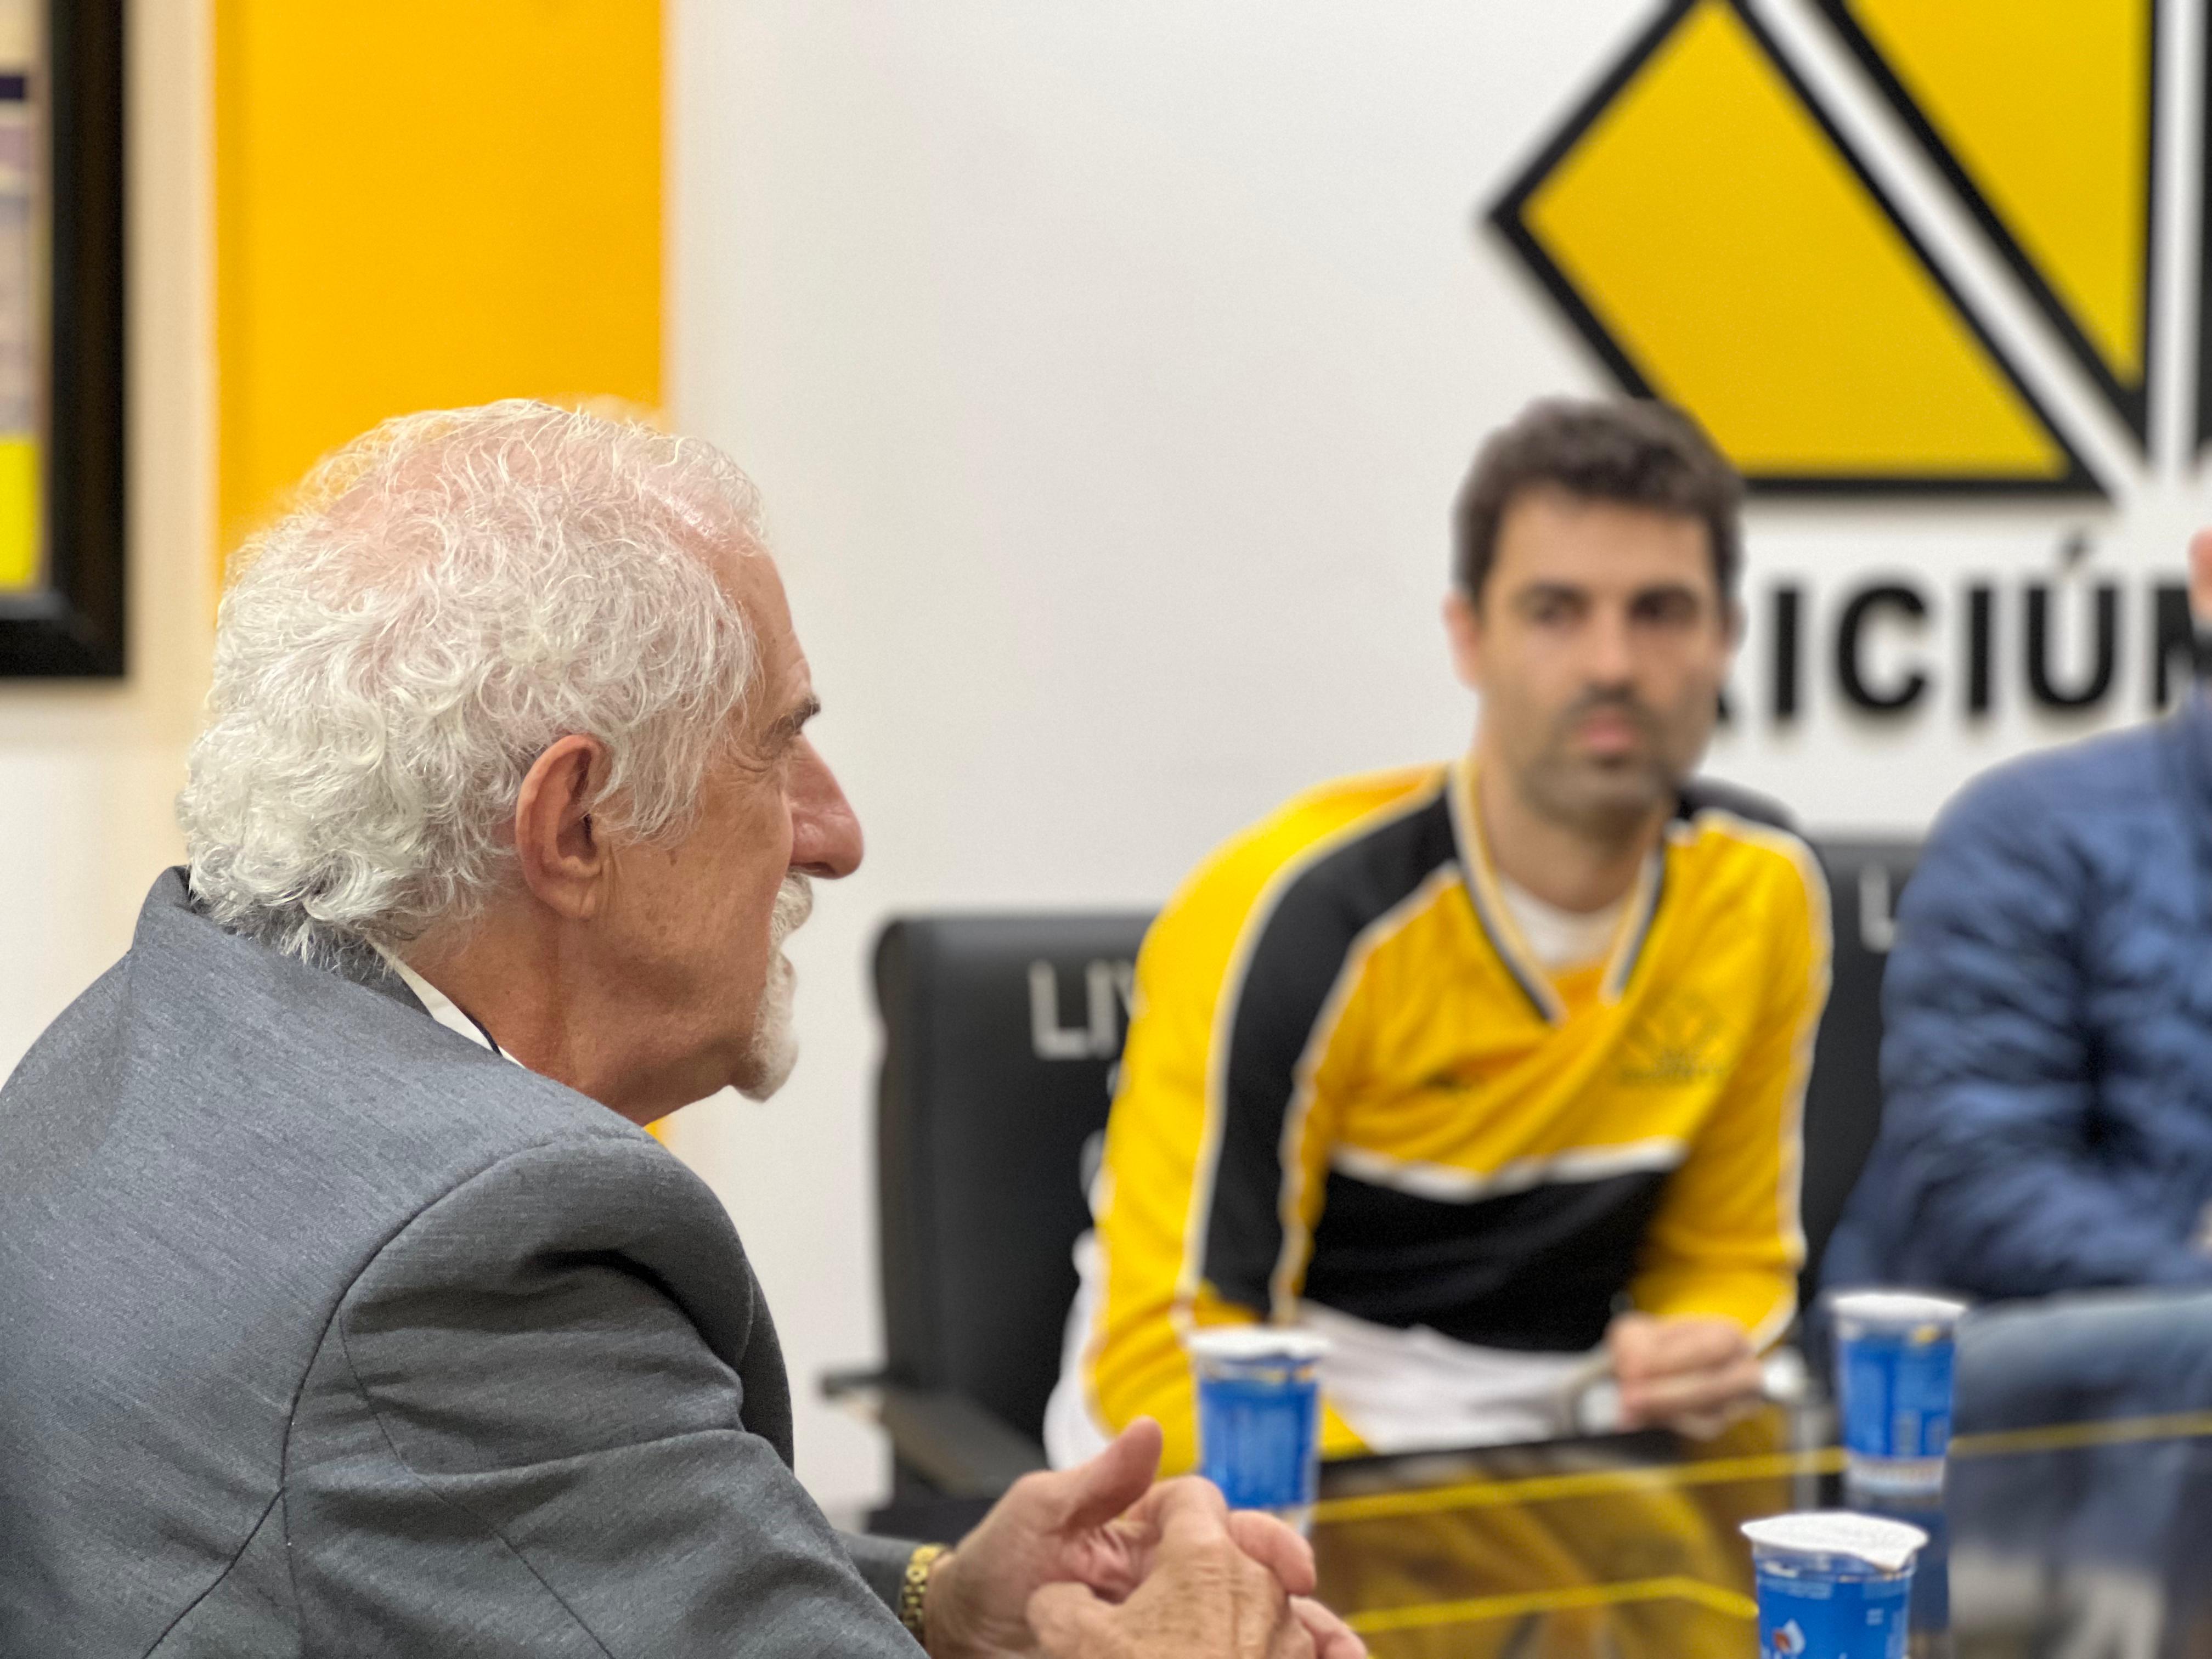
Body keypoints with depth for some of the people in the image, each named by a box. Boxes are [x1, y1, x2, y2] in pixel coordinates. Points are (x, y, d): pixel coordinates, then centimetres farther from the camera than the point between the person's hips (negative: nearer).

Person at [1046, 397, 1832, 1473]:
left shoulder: (1761, 892, 0)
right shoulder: (1297, 914, -18)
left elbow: (1727, 1255, 13)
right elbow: (1166, 1353, -17)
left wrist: (1697, 1356, -11)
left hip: (1562, 1427, 6)